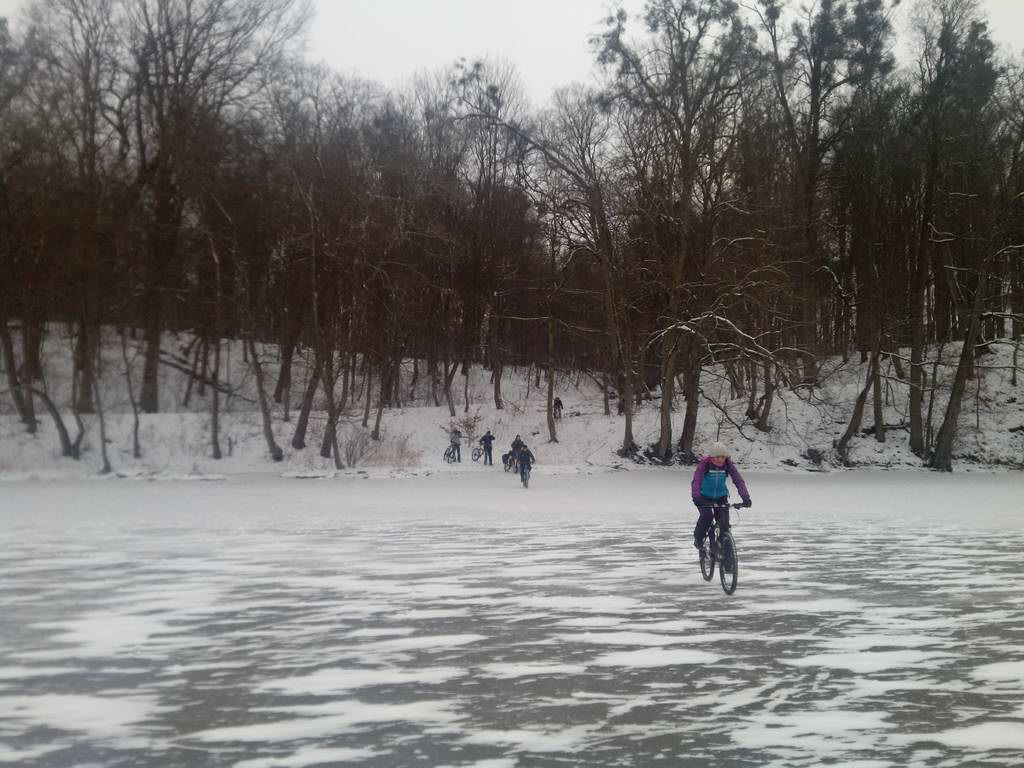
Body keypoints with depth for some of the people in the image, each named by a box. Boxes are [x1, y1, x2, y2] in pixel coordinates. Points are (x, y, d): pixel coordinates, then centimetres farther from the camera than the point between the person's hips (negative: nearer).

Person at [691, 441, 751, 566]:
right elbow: (696, 481, -34)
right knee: (707, 515, -31)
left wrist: (746, 498, -38)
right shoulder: (704, 464, -22)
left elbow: (739, 481, -23)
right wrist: (696, 497, -52)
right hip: (704, 497, -2)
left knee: (724, 524, -10)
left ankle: (727, 558, 1)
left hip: (721, 497, 2)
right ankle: (698, 539, -4)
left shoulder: (728, 465, -15)